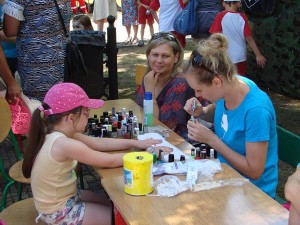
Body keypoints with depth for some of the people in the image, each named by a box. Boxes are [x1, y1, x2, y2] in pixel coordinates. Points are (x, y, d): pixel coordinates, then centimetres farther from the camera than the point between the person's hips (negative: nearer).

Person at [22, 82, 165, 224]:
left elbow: (98, 143, 2)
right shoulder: (63, 144, -32)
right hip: (59, 213, -8)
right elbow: (109, 162, -26)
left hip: (64, 198, 8)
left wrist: (136, 143, -1)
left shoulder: (56, 134, -5)